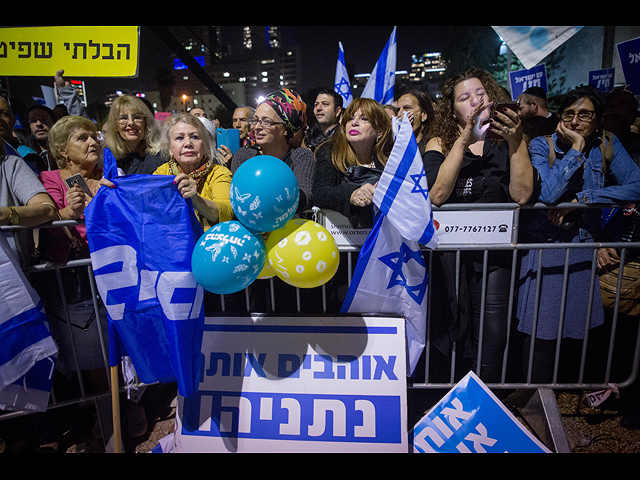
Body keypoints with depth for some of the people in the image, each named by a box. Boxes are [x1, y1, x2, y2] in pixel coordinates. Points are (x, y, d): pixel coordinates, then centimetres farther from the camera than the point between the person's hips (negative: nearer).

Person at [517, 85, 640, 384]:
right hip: (545, 247, -3)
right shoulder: (542, 146, -5)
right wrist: (576, 148, -17)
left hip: (585, 247, 3)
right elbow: (547, 194, -22)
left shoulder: (607, 146, 5)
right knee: (542, 333, 1)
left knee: (579, 330, 10)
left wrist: (580, 200, -17)